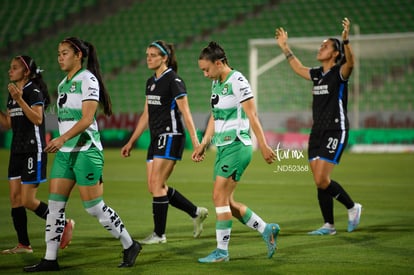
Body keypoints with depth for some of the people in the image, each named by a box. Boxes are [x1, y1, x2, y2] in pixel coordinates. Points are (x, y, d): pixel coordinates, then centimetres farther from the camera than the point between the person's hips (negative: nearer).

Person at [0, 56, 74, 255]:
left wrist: (20, 99, -30)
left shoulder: (34, 92, -12)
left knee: (28, 201, -9)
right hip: (17, 151, 9)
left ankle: (64, 225, 7)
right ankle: (23, 245, 9)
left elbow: (38, 119, -24)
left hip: (33, 151, -9)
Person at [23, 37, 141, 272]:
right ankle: (50, 259, 6)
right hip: (64, 152, 8)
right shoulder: (63, 84, 15)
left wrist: (62, 138, -30)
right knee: (55, 205, 2)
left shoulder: (88, 80, -10)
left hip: (85, 150, -8)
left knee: (94, 206, -5)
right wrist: (60, 142, 19)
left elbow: (87, 118, -20)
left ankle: (130, 246, 10)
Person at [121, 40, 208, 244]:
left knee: (157, 184, -10)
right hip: (156, 139, 9)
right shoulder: (151, 82, 14)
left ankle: (159, 234, -2)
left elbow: (185, 113, -14)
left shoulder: (173, 81, -10)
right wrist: (131, 142, 21)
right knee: (155, 187, 6)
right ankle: (196, 212, 19)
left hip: (170, 137, -9)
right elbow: (146, 115, 20)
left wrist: (195, 141, -19)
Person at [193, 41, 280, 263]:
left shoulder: (237, 82, -14)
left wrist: (263, 146, -16)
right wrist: (203, 145, 19)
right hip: (223, 147, 9)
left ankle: (222, 251, -3)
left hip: (237, 146, -9)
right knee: (226, 202, 8)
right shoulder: (216, 83, 14)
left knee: (220, 197, -10)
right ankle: (267, 230, 20)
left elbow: (252, 116, -15)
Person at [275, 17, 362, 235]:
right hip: (317, 133, 7)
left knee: (322, 180, -13)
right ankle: (329, 226, 12)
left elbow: (350, 63, -31)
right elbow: (298, 68, 32)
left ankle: (352, 207, 7)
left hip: (335, 132, -7)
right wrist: (285, 47, 33)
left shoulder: (339, 73, -8)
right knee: (319, 182, 4)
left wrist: (346, 40, -46)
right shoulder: (317, 74, 13)